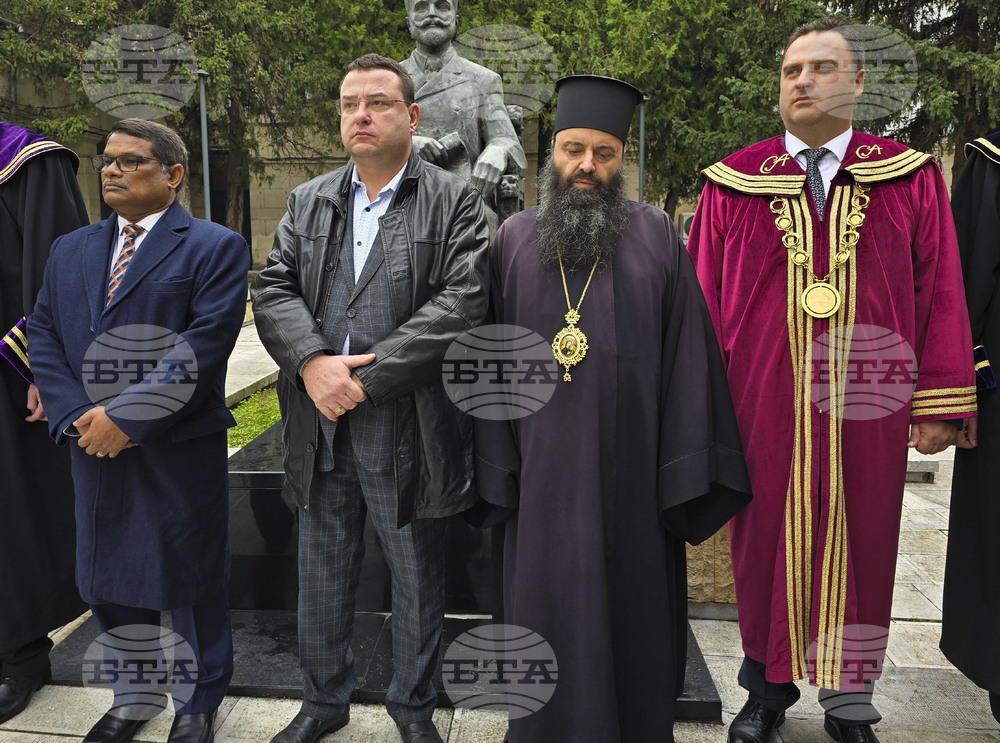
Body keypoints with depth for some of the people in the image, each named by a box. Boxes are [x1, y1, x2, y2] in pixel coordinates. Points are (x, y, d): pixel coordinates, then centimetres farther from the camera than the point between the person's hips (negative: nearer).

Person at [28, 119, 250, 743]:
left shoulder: (216, 247, -5)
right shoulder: (70, 251, 14)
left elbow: (204, 346, -16)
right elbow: (43, 336, 8)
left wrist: (125, 417, -19)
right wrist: (77, 417, -8)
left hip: (180, 451, -5)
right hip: (95, 450, 6)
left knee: (190, 582, 8)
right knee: (107, 581, 16)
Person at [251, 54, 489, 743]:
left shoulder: (455, 202, -1)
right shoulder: (308, 201, 13)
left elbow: (462, 302, -14)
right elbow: (273, 289, 4)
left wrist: (367, 376, -18)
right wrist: (313, 362, -15)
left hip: (408, 432, -4)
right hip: (320, 426, 4)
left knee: (418, 578, 12)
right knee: (323, 575, 17)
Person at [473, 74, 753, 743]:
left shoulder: (656, 236, 2)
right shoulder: (515, 239, 6)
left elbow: (687, 355, -1)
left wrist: (686, 473, -7)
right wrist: (495, 472, -1)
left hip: (633, 471, -1)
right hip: (544, 474, 1)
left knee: (633, 613, 11)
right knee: (552, 617, 12)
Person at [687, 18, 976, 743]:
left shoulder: (910, 178, 2)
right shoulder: (734, 184, 1)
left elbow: (941, 292, 0)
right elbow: (704, 298, -1)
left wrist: (939, 405, -5)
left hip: (865, 404, 1)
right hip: (763, 404, 0)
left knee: (858, 546, 12)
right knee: (766, 542, 11)